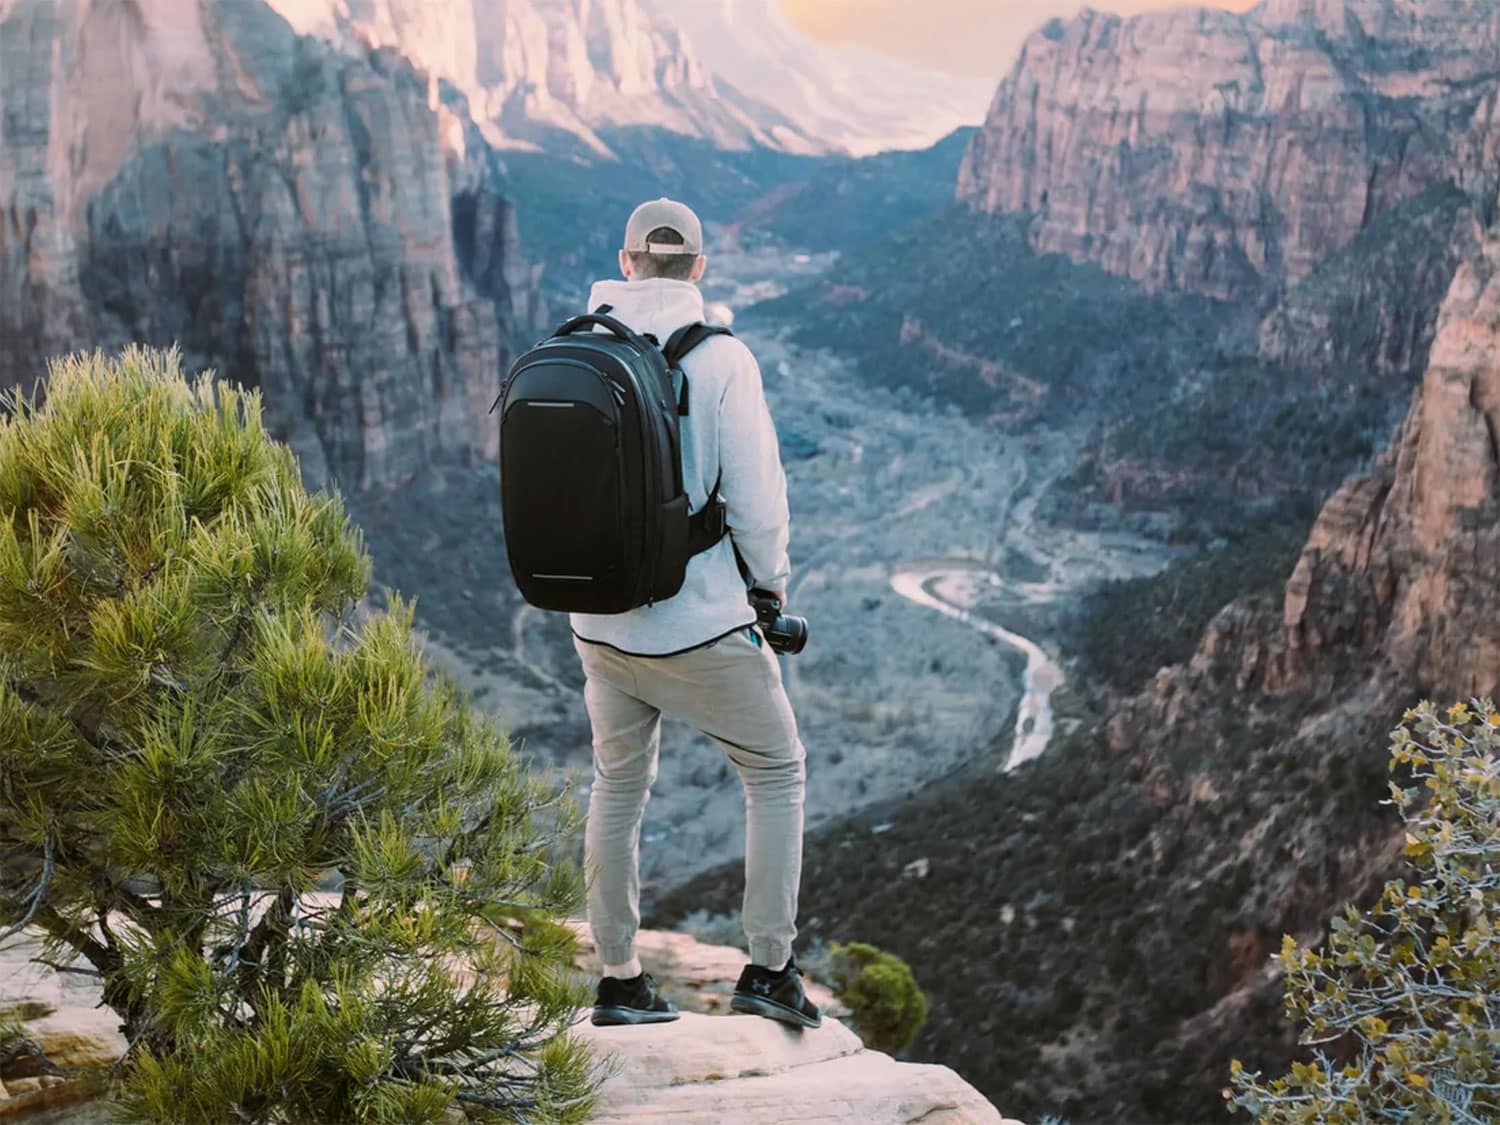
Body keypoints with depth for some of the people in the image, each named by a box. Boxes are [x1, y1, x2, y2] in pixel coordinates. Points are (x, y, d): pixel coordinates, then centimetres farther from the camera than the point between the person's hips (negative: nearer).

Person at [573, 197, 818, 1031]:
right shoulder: (720, 358, -14)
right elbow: (756, 499, -14)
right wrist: (770, 582, 4)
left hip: (600, 626, 5)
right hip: (703, 626, -4)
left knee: (619, 784, 21)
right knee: (775, 773, 15)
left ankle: (619, 979, 27)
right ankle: (769, 967, 13)